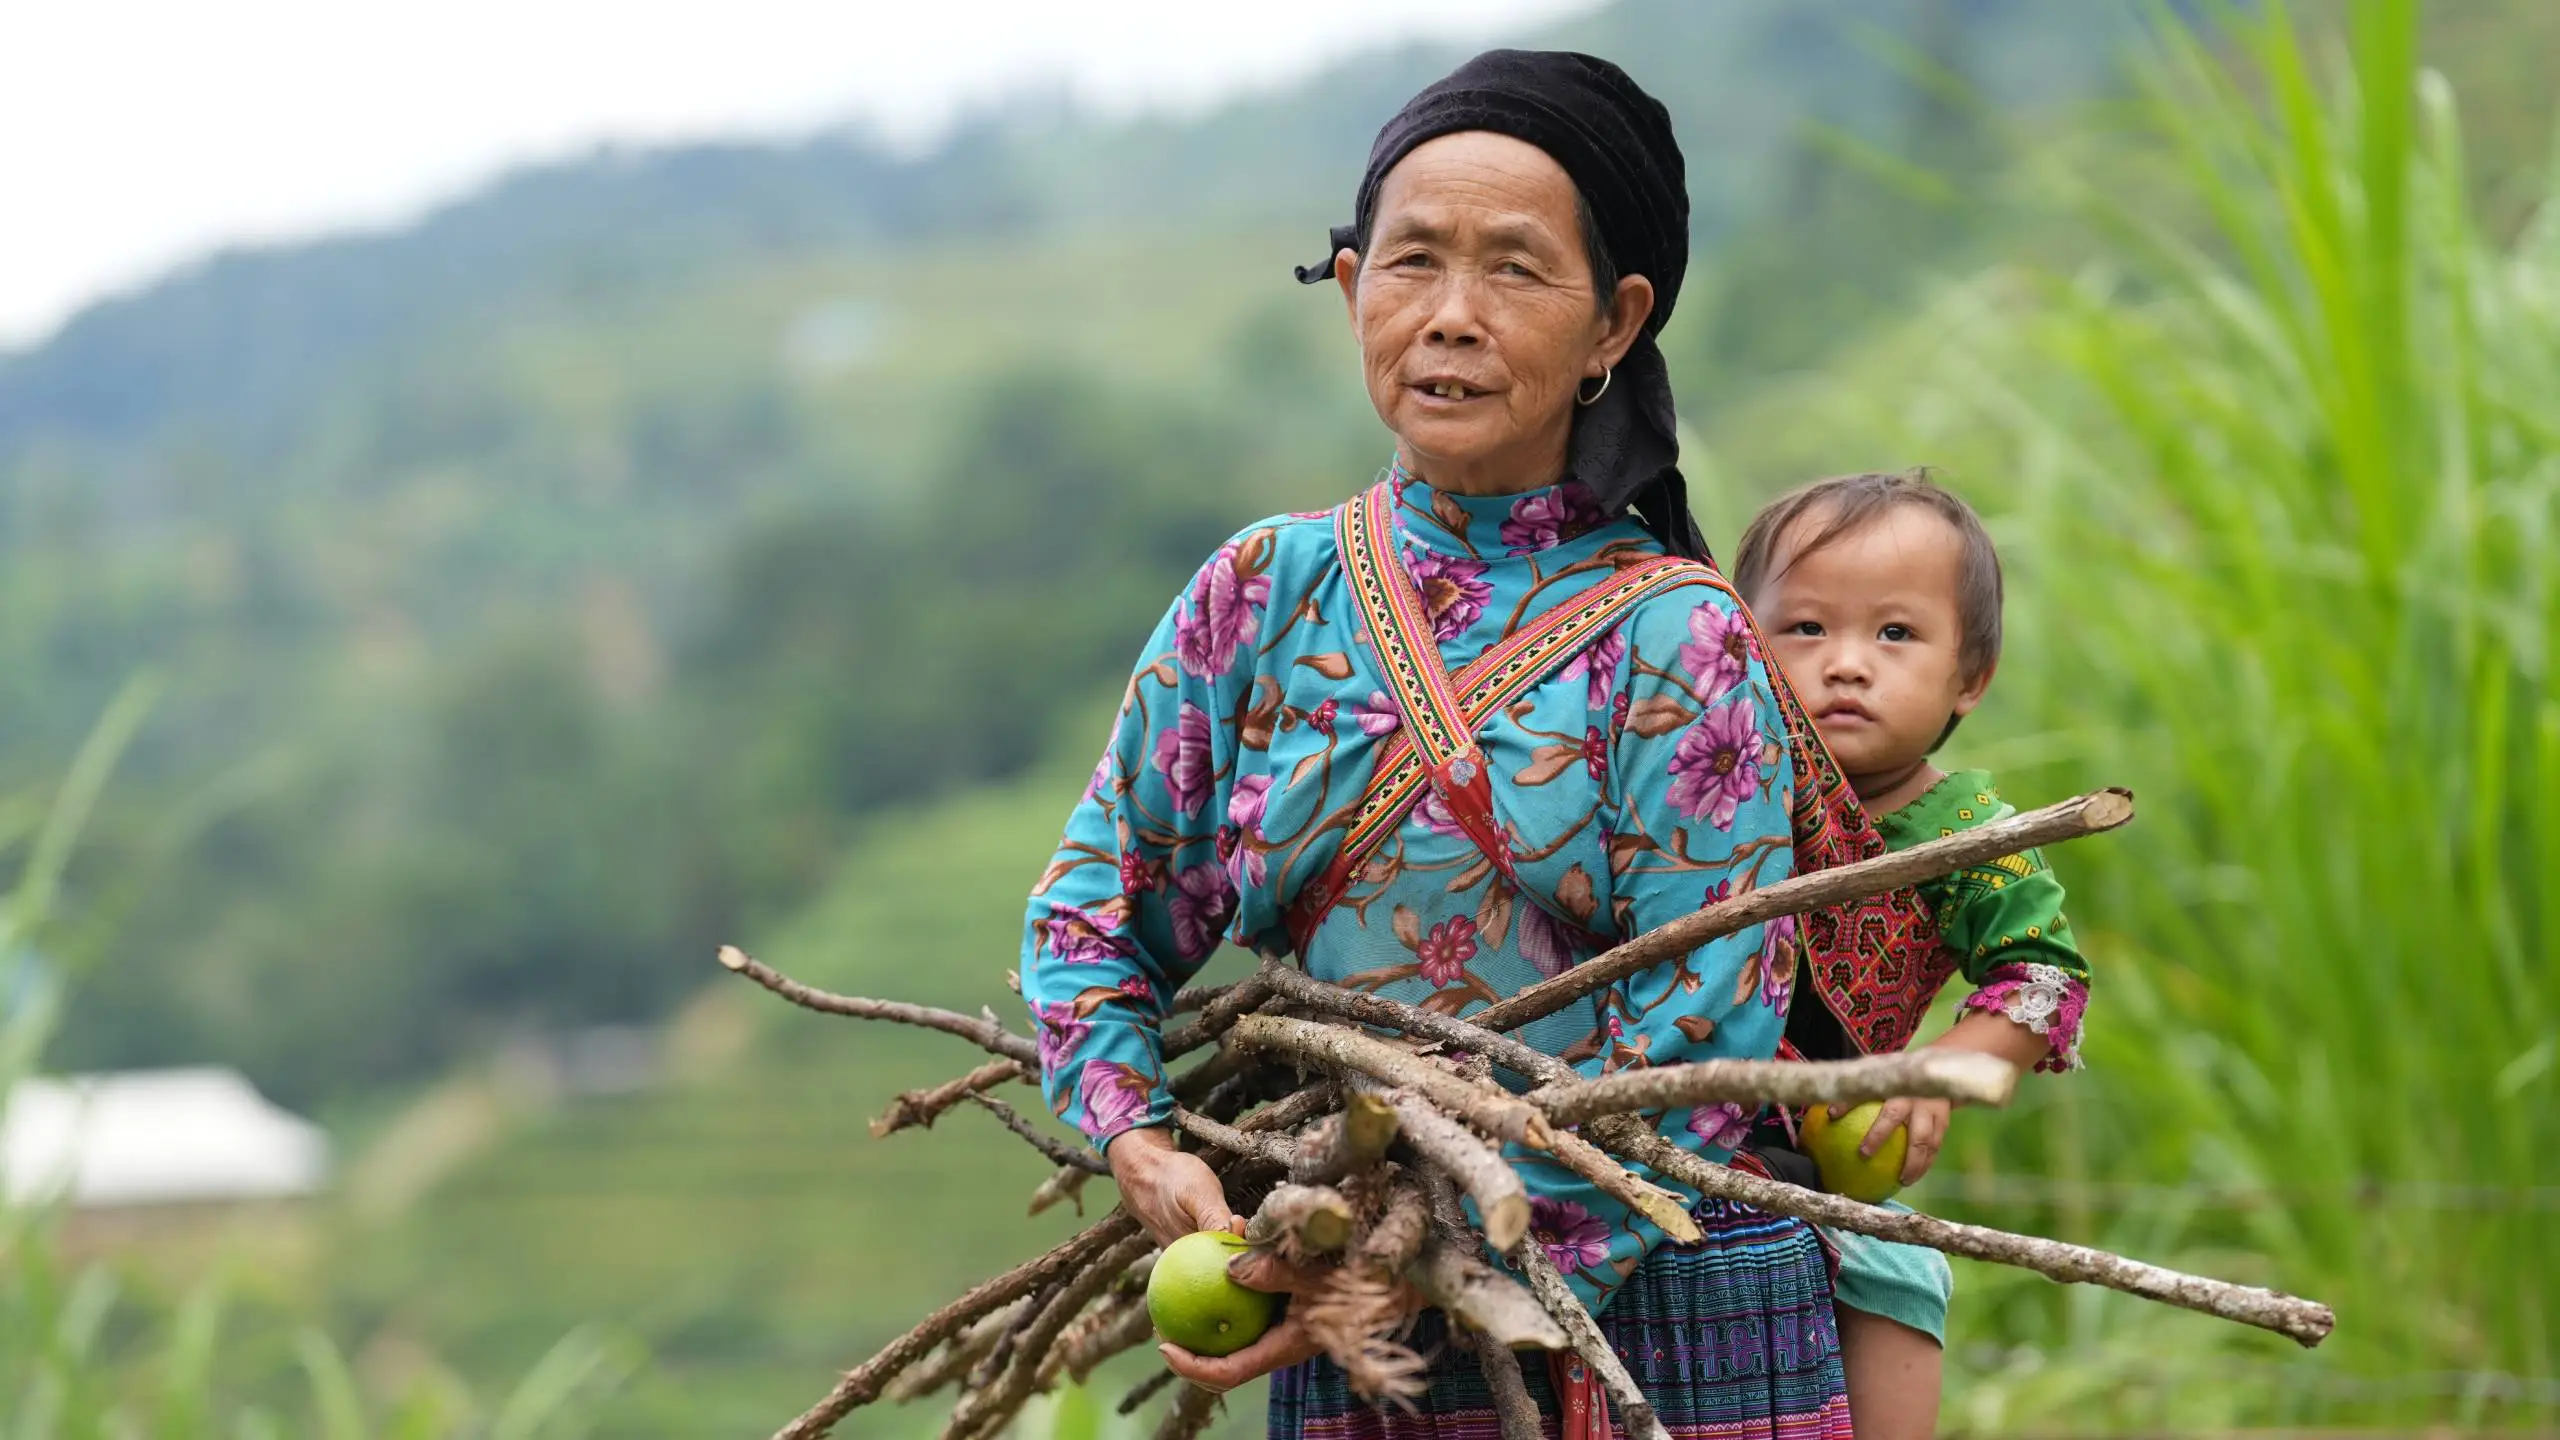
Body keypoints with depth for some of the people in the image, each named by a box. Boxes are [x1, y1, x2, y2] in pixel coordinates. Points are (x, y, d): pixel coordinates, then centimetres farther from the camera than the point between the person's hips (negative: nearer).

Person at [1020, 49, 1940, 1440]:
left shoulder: (1680, 646, -8)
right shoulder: (1265, 594, 3)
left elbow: (1697, 1040, -13)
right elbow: (1093, 899, 9)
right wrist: (1141, 1140, -9)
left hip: (1669, 1327, -3)